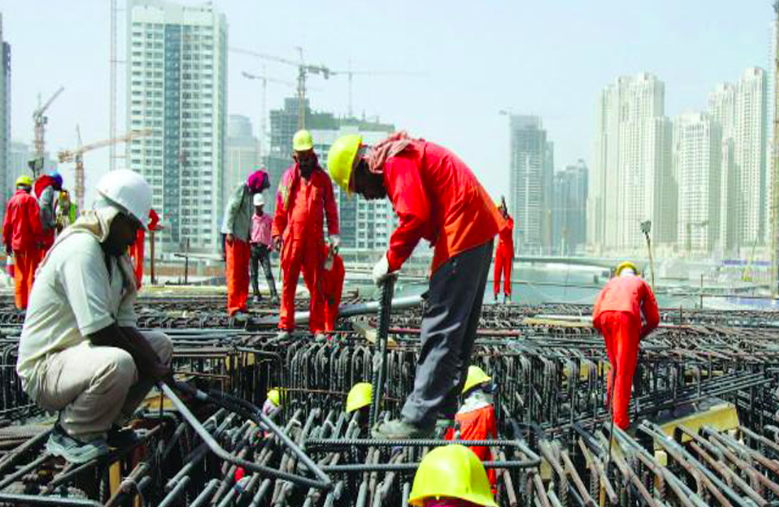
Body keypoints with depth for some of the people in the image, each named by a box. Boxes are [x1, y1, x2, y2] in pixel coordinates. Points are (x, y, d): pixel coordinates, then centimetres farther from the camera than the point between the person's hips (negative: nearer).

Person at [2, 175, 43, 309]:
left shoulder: (11, 201, 12)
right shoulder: (30, 199, -6)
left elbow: (6, 223, 13)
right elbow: (35, 220, -14)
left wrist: (7, 242, 18)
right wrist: (37, 237, -10)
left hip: (15, 243, 6)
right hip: (29, 242, -6)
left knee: (19, 273, 11)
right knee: (31, 272, -4)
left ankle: (21, 303, 13)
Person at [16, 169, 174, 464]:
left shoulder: (115, 256, 9)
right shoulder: (81, 249, -21)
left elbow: (125, 325, 5)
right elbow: (99, 331, -28)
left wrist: (155, 363, -10)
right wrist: (148, 364, -17)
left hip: (81, 352, 10)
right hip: (45, 367, -10)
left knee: (161, 344, 12)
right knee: (117, 363, -37)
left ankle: (105, 424, 10)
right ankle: (69, 435, -9)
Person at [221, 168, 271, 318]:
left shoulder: (250, 194, 19)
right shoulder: (241, 189, -6)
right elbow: (230, 209, -13)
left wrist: (250, 236, 13)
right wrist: (229, 232, -19)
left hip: (244, 238, 9)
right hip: (234, 237, -9)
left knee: (244, 274, 8)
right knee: (234, 273, -9)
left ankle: (241, 307, 11)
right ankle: (234, 308, -11)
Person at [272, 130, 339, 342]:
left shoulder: (322, 178, 9)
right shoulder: (288, 176, 10)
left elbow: (331, 208, 9)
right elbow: (280, 207, 12)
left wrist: (333, 233, 0)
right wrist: (277, 232, 7)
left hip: (315, 238, 0)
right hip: (292, 236, 0)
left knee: (316, 285, 0)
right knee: (288, 283, 2)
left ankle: (317, 328, 4)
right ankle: (285, 326, 6)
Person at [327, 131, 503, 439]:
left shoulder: (395, 162, -10)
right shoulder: (406, 156, 21)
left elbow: (414, 217, -21)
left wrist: (390, 262, -10)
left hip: (462, 233, -11)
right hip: (478, 229, 11)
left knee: (439, 330, -10)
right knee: (458, 330, 14)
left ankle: (418, 419, -8)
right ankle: (443, 411, 23)